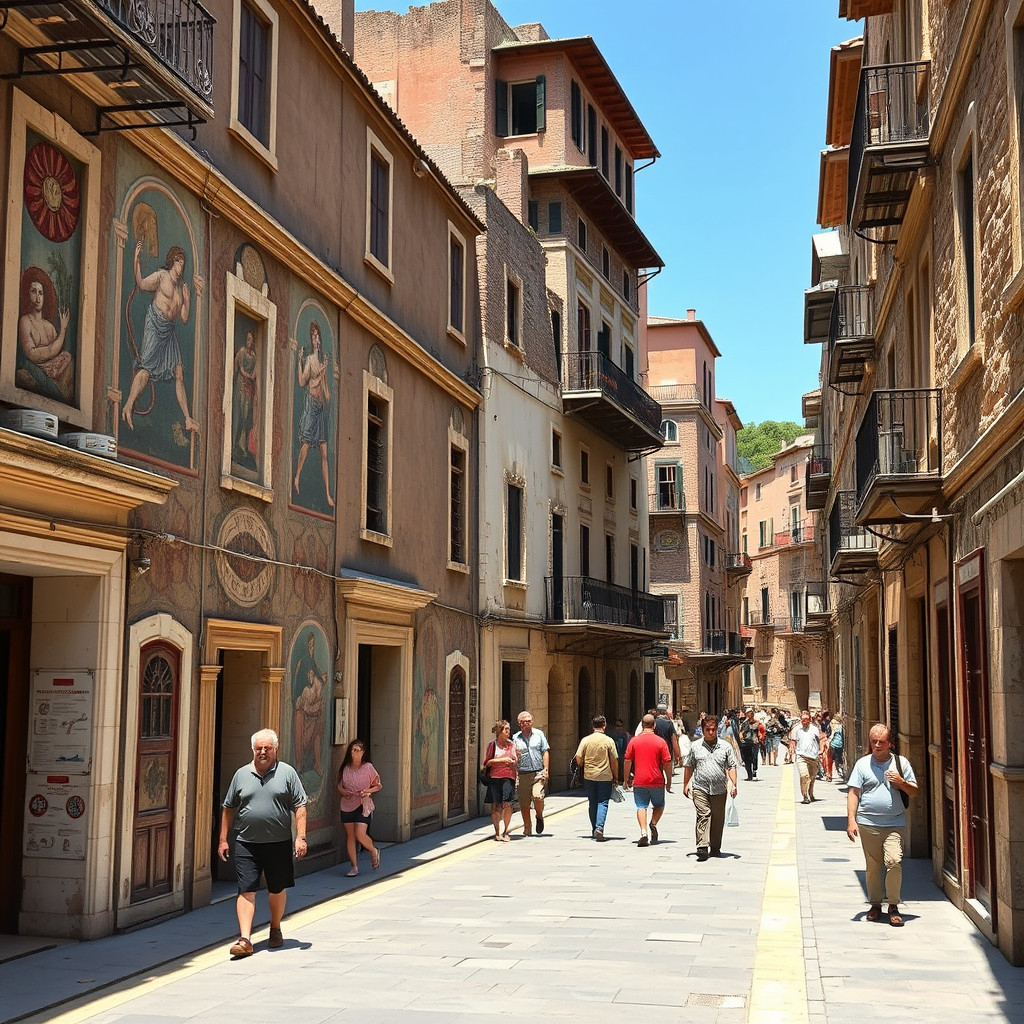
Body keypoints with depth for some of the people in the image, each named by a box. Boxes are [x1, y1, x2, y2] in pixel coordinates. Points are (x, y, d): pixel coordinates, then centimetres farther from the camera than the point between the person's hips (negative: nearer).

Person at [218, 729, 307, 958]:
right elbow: (228, 808, 12)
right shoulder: (241, 774, 7)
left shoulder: (287, 773, 2)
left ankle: (275, 930, 32)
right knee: (246, 891, -6)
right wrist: (223, 839, 9)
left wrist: (300, 837, -9)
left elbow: (300, 807, -1)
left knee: (277, 889, 12)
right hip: (246, 844, 1)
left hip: (279, 844, -1)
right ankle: (245, 939, -6)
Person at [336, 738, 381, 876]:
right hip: (347, 805, 4)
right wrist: (343, 792, -11)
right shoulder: (345, 768, 6)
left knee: (360, 834, -16)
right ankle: (354, 866, 15)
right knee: (350, 835, 5)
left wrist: (368, 791, -14)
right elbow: (339, 786, 11)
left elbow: (379, 786, 3)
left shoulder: (368, 768, -4)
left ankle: (374, 851, 15)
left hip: (363, 805, -4)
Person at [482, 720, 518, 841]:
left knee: (507, 804, -13)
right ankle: (497, 832, 12)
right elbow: (487, 762, 1)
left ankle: (505, 831, 2)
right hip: (494, 777, 0)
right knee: (495, 805, 0)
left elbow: (515, 761, 12)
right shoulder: (492, 745, 8)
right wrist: (502, 760, -8)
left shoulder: (511, 744, 13)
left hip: (508, 777, 0)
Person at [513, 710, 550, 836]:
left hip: (538, 772, -1)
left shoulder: (539, 734, 8)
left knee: (538, 796, -20)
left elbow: (545, 752, 7)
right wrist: (515, 755, -12)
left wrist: (546, 769, -3)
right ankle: (527, 829, 17)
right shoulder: (515, 738, 9)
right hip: (523, 774, 1)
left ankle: (539, 816, 10)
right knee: (524, 804, 1)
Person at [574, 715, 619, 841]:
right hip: (605, 777, -2)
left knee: (592, 803, 13)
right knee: (602, 803, 1)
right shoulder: (609, 741, -6)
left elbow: (578, 759, -3)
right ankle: (599, 827, -17)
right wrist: (616, 777, 7)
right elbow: (614, 761, -4)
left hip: (589, 777, 2)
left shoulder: (585, 740, -2)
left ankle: (594, 830, 19)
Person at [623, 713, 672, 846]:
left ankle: (643, 832, -13)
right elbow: (667, 763, -4)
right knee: (659, 805, 18)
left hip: (639, 781, 0)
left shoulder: (634, 741, -1)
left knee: (641, 807, 3)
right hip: (657, 781, 0)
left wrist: (626, 780, 10)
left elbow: (627, 762, 0)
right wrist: (669, 782, 5)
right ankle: (653, 823, -5)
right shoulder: (660, 742, -4)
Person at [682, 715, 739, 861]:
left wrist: (733, 784, -9)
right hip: (700, 788, -1)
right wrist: (685, 785, 11)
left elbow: (732, 767, 3)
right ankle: (702, 847, -21)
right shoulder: (695, 746, 8)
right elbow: (689, 767, 15)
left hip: (719, 790, 1)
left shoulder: (726, 747, 6)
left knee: (718, 819, 7)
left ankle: (715, 847, 22)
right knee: (703, 815, -14)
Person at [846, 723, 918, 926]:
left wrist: (901, 783, -9)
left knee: (894, 862, -14)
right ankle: (875, 904, 23)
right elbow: (853, 793, 3)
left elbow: (914, 792, 12)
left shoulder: (901, 763, 8)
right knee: (872, 866, 7)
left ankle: (893, 906, 0)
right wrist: (851, 820, -6)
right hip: (868, 824, 1)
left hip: (895, 824, -1)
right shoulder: (862, 764, 6)